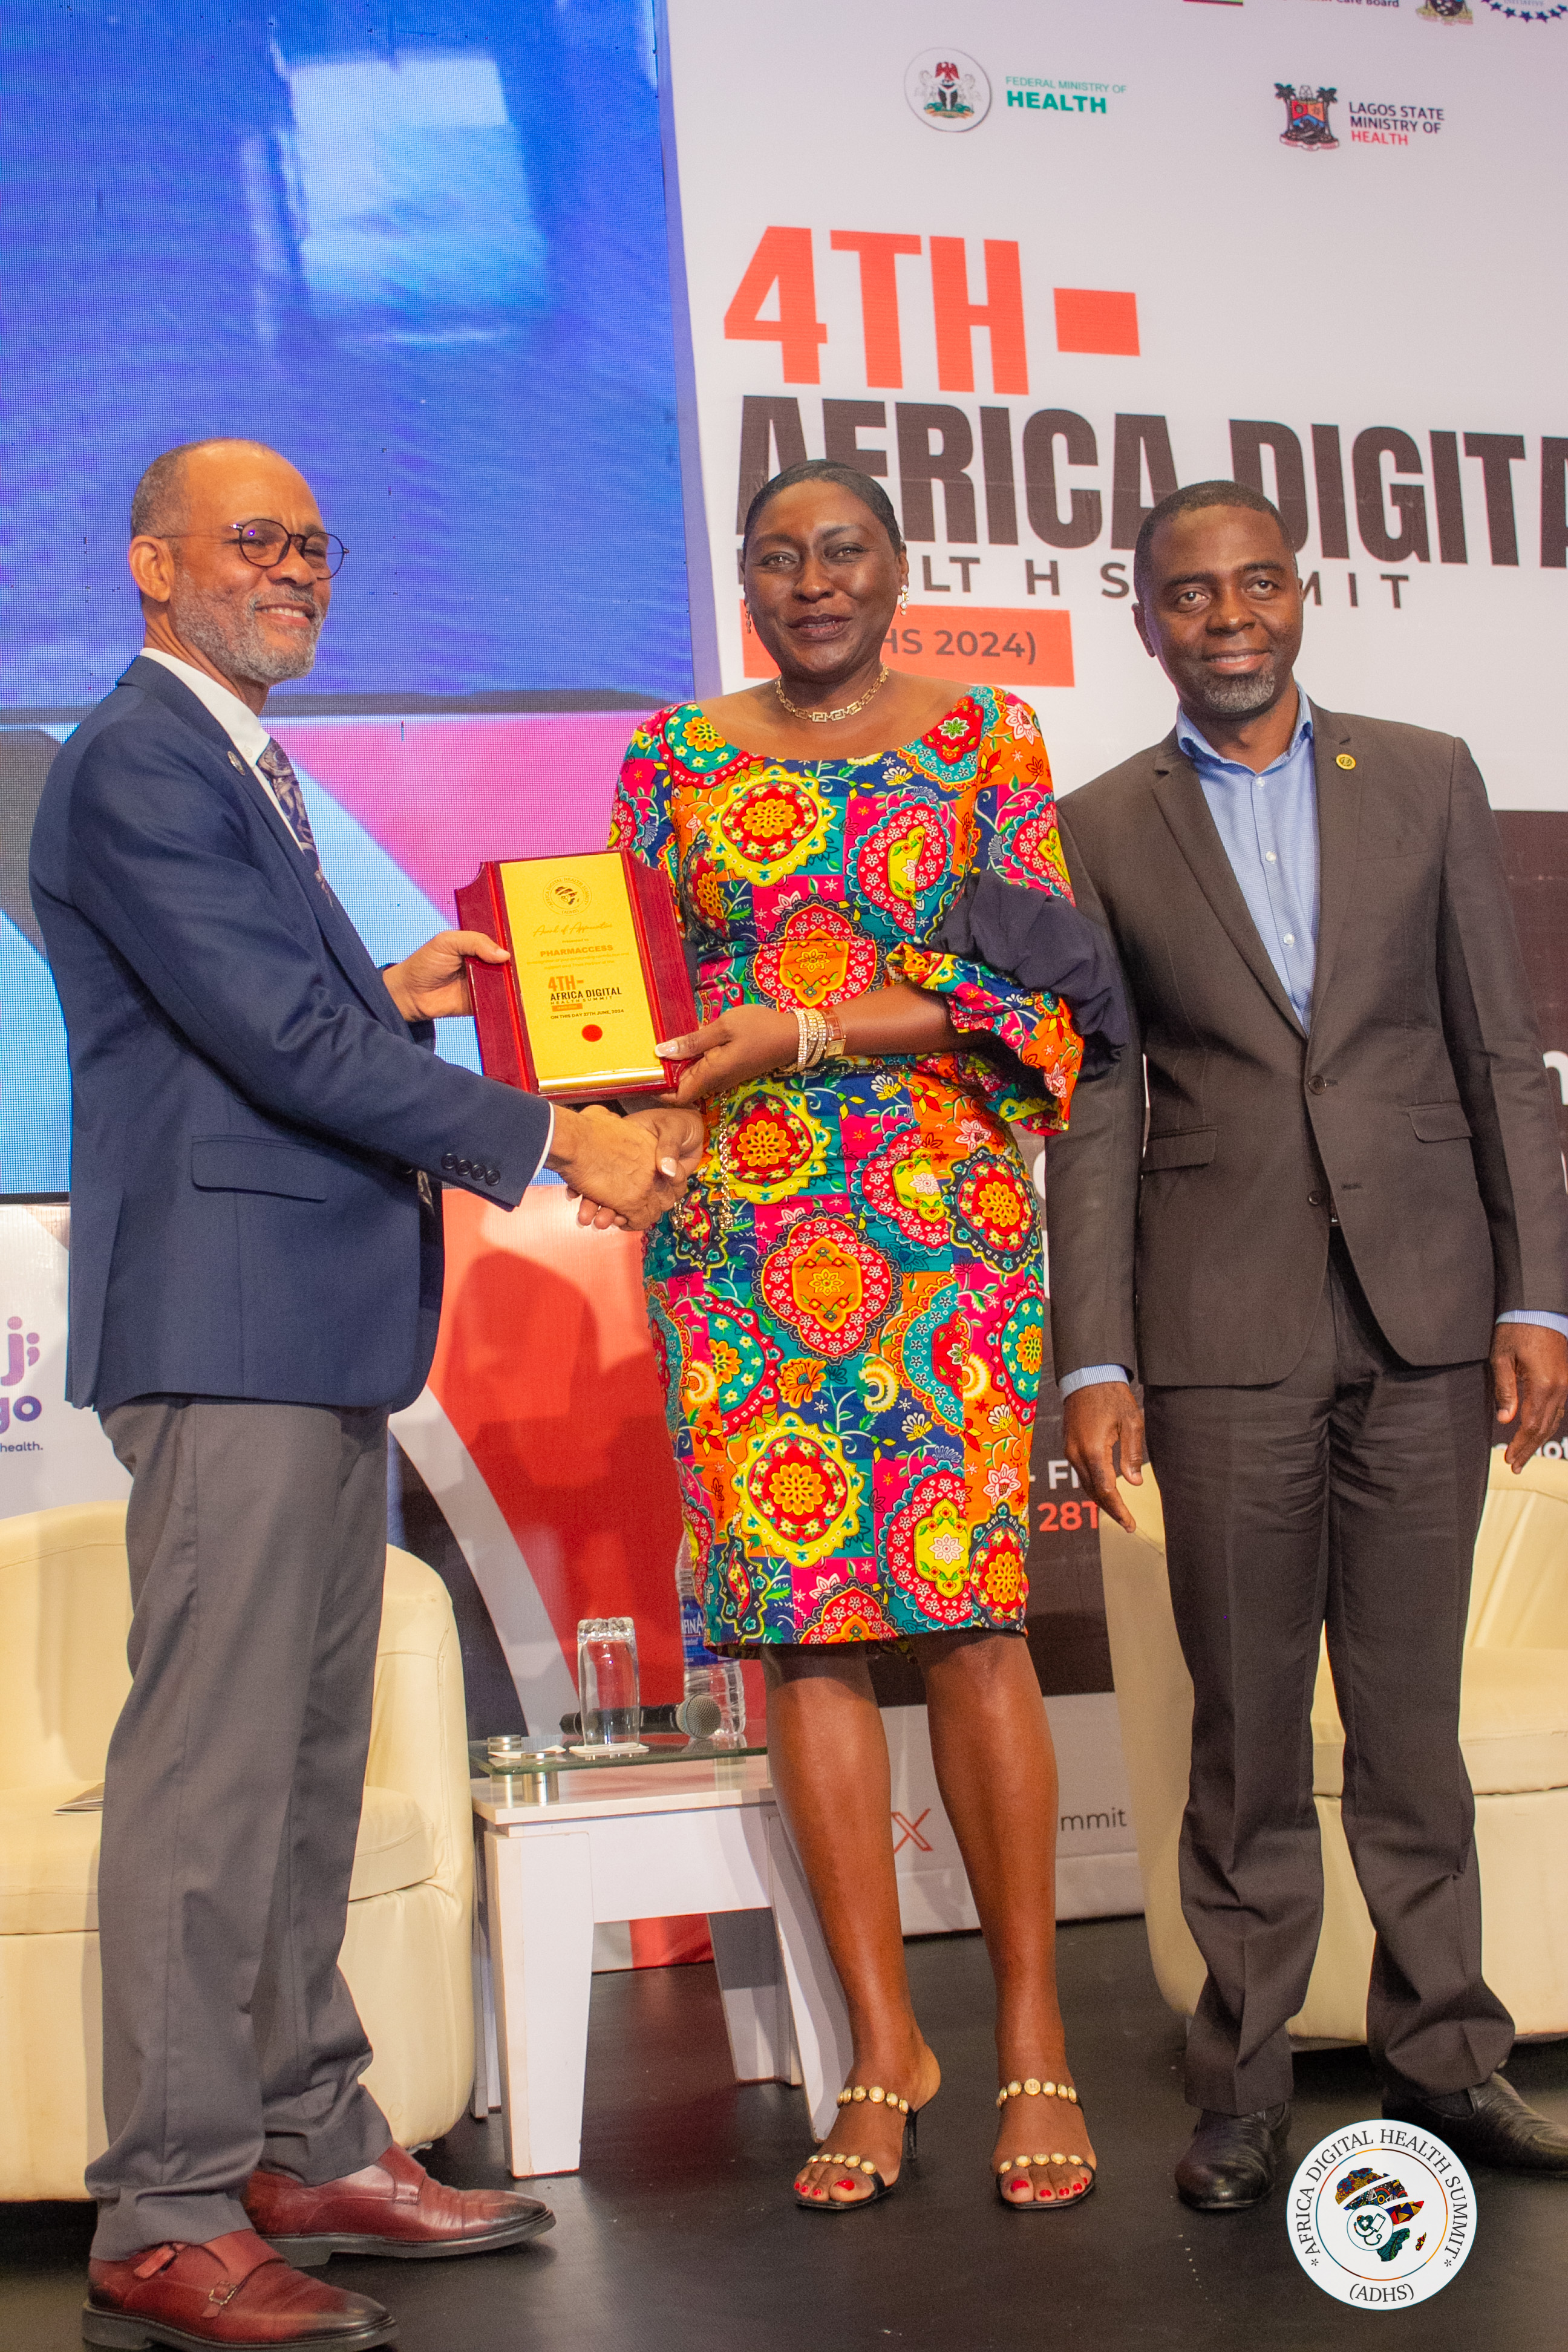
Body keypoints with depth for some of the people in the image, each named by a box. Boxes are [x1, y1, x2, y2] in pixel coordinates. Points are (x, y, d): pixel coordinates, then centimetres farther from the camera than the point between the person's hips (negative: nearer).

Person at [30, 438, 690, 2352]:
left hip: (313, 1328, 10)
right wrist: (551, 1139, -15)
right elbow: (276, 1040, -18)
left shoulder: (239, 768, 23)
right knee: (209, 1764, -7)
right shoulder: (134, 764, -10)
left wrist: (384, 999, 7)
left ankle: (308, 2144, 23)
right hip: (226, 1318, -10)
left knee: (307, 1764, 13)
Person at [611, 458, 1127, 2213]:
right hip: (739, 1231, 2)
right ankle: (881, 2046, 10)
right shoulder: (672, 759, 14)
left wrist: (808, 1034, -13)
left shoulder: (986, 740, 8)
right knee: (796, 1621, 0)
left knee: (970, 1611, -6)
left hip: (944, 1216, -2)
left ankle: (1033, 2036, 7)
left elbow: (1031, 983, -2)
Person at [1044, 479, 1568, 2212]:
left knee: (1412, 1708, 8)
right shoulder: (1100, 833, 7)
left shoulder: (1425, 780, 9)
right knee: (1246, 1727, 4)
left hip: (1424, 1311, 1)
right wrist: (1095, 1366, -3)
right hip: (1227, 1331, -1)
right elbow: (1093, 1117, 3)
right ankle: (1244, 2089, 15)